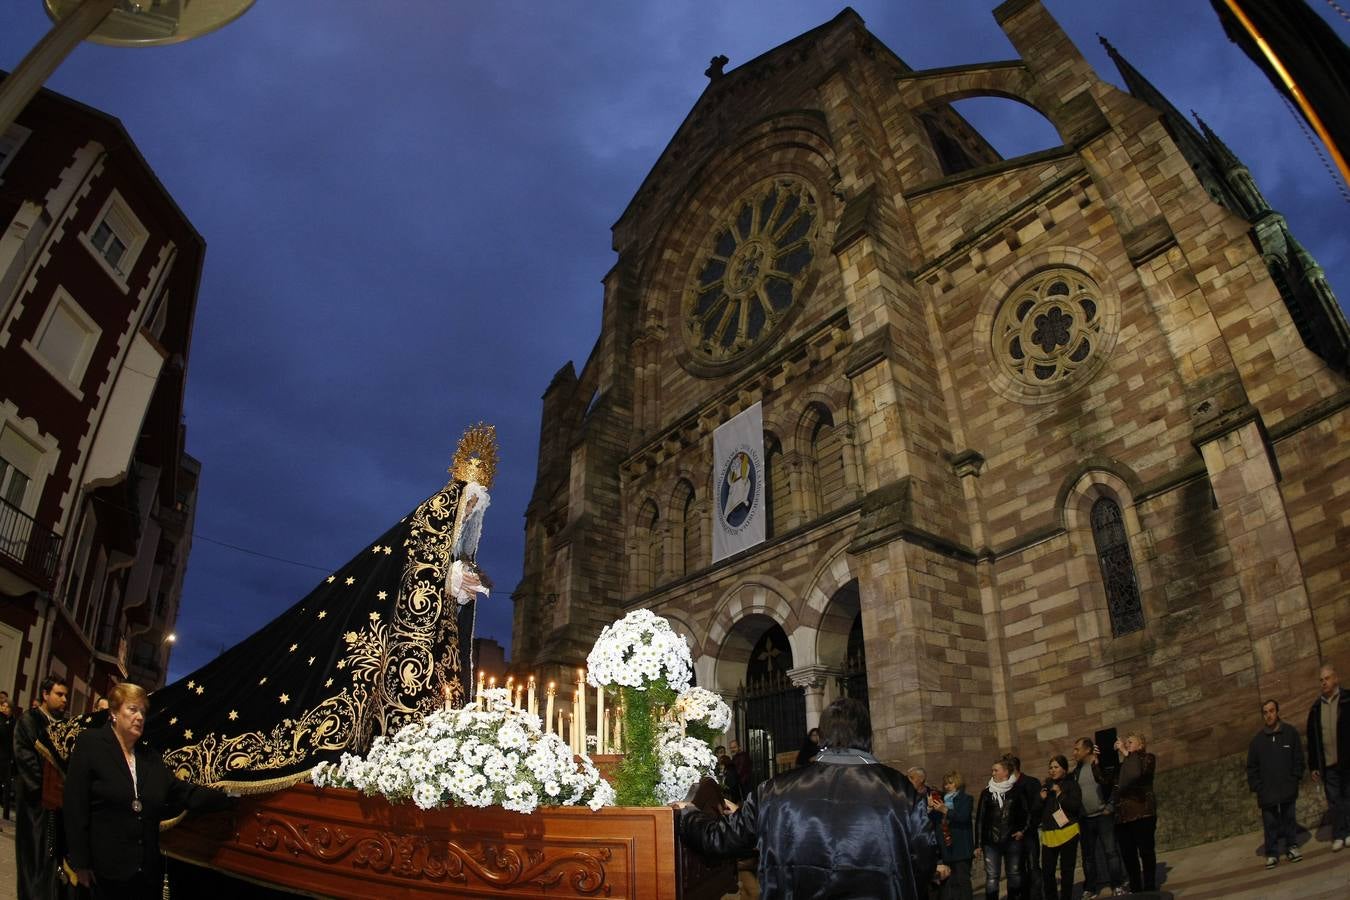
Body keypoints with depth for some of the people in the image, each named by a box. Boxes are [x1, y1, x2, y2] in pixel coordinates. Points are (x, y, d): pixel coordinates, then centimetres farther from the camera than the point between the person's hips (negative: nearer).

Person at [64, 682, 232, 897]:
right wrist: (81, 862, -12)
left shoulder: (151, 758, 10)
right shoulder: (90, 744, -5)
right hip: (106, 869, -5)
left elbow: (184, 793, 5)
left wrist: (228, 795, -5)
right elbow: (75, 806, -9)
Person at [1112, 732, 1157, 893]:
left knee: (1146, 852, -2)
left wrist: (1126, 753, -16)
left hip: (1142, 813, -5)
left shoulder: (1148, 758, 5)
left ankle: (1150, 889, 4)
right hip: (1122, 815, 5)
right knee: (1127, 855, 5)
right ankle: (1135, 889, 13)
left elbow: (1139, 772, -18)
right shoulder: (1121, 765, 18)